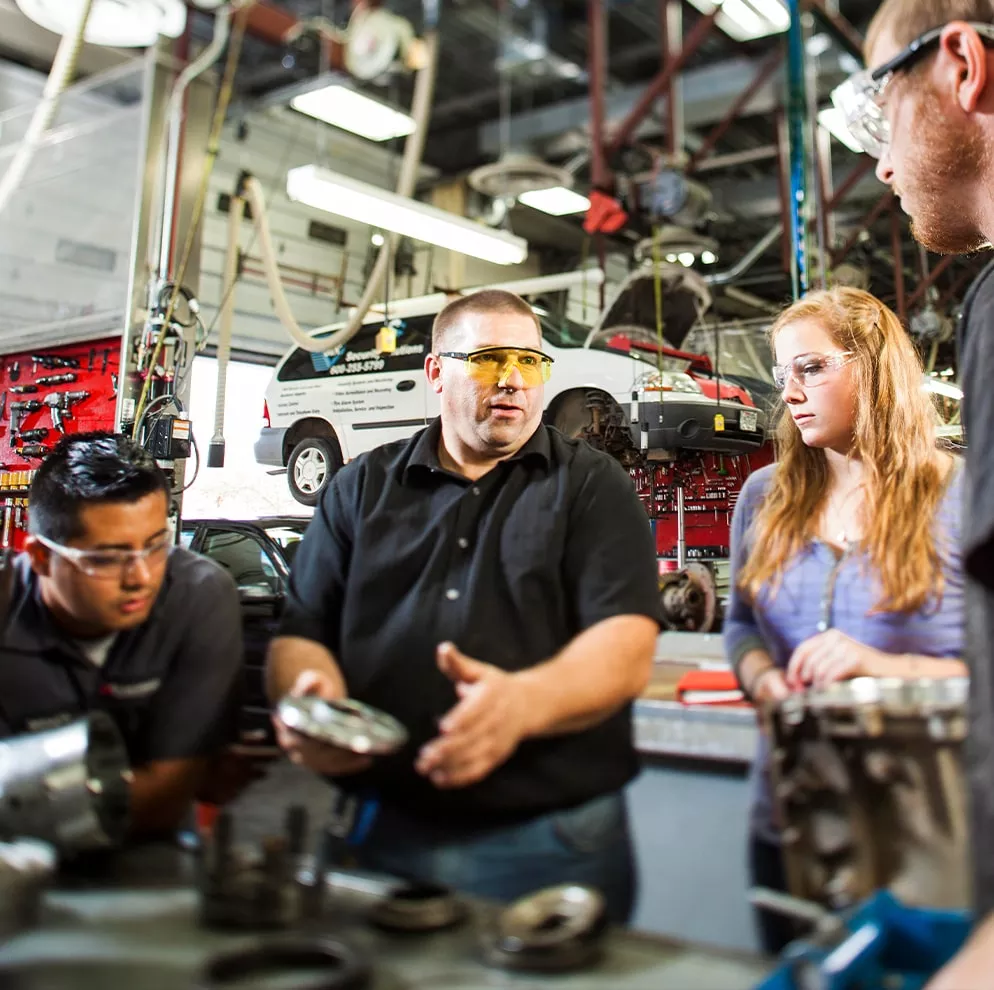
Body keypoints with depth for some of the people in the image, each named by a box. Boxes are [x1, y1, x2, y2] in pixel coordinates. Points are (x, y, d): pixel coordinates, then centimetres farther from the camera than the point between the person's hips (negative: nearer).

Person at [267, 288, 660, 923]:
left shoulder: (593, 486, 5)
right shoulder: (363, 488, 13)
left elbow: (627, 647, -8)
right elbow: (301, 634, 10)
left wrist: (523, 703, -29)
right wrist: (309, 700, -14)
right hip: (388, 834, 2)